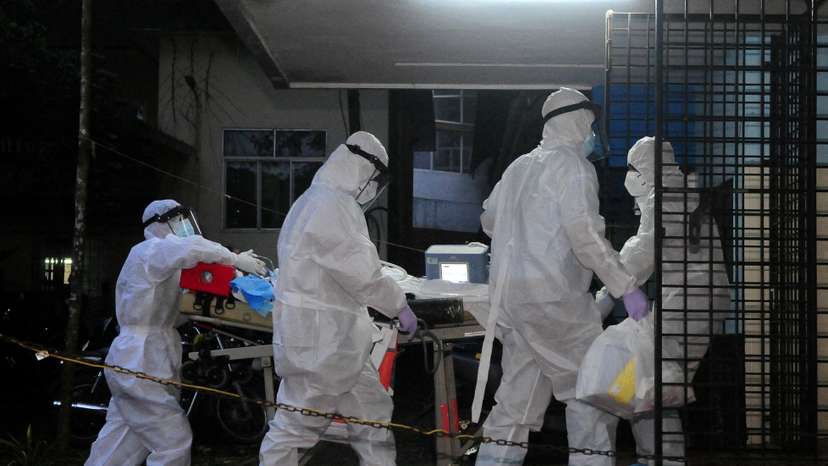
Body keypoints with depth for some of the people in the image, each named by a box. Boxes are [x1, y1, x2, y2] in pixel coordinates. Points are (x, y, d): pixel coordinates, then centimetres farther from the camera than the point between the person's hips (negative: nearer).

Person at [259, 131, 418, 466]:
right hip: (320, 338, -11)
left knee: (372, 413, 13)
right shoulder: (332, 204, -16)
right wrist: (399, 305, -8)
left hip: (332, 338, 11)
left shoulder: (320, 201, 17)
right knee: (296, 426, -2)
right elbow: (360, 270, -19)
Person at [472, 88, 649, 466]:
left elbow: (488, 220, 28)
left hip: (509, 295, 8)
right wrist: (626, 287, -16)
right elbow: (585, 233, -18)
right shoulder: (573, 165, -7)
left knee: (518, 397, 13)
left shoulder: (519, 167, 17)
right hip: (554, 296, -8)